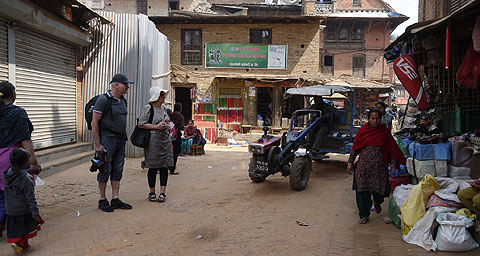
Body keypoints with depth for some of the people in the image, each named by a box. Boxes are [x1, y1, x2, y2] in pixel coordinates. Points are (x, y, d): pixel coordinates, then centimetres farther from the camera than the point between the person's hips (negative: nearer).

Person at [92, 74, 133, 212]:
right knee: (105, 169, -1)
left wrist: (124, 137, 14)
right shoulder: (103, 99, -10)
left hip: (120, 139, 7)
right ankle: (102, 201, 11)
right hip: (107, 138, -7)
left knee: (118, 170, 9)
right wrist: (97, 144, -16)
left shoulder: (123, 101, 13)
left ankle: (115, 200, 17)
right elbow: (94, 122, -12)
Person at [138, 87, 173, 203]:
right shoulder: (148, 108, -6)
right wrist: (156, 127, -16)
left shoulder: (164, 108, 14)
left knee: (165, 166, 3)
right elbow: (141, 124, -10)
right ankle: (152, 192, 15)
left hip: (165, 140, 6)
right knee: (153, 167, 1)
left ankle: (162, 192, 8)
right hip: (153, 140, -6)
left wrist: (167, 126, 3)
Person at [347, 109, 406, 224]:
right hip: (363, 165, 0)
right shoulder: (362, 130, 4)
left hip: (379, 166, 0)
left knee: (380, 188, 1)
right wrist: (350, 162, 2)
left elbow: (392, 148, 9)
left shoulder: (385, 131, 5)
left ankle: (377, 202, 39)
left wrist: (393, 163, 2)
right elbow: (355, 148, 7)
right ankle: (364, 215, 12)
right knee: (362, 190, -2)